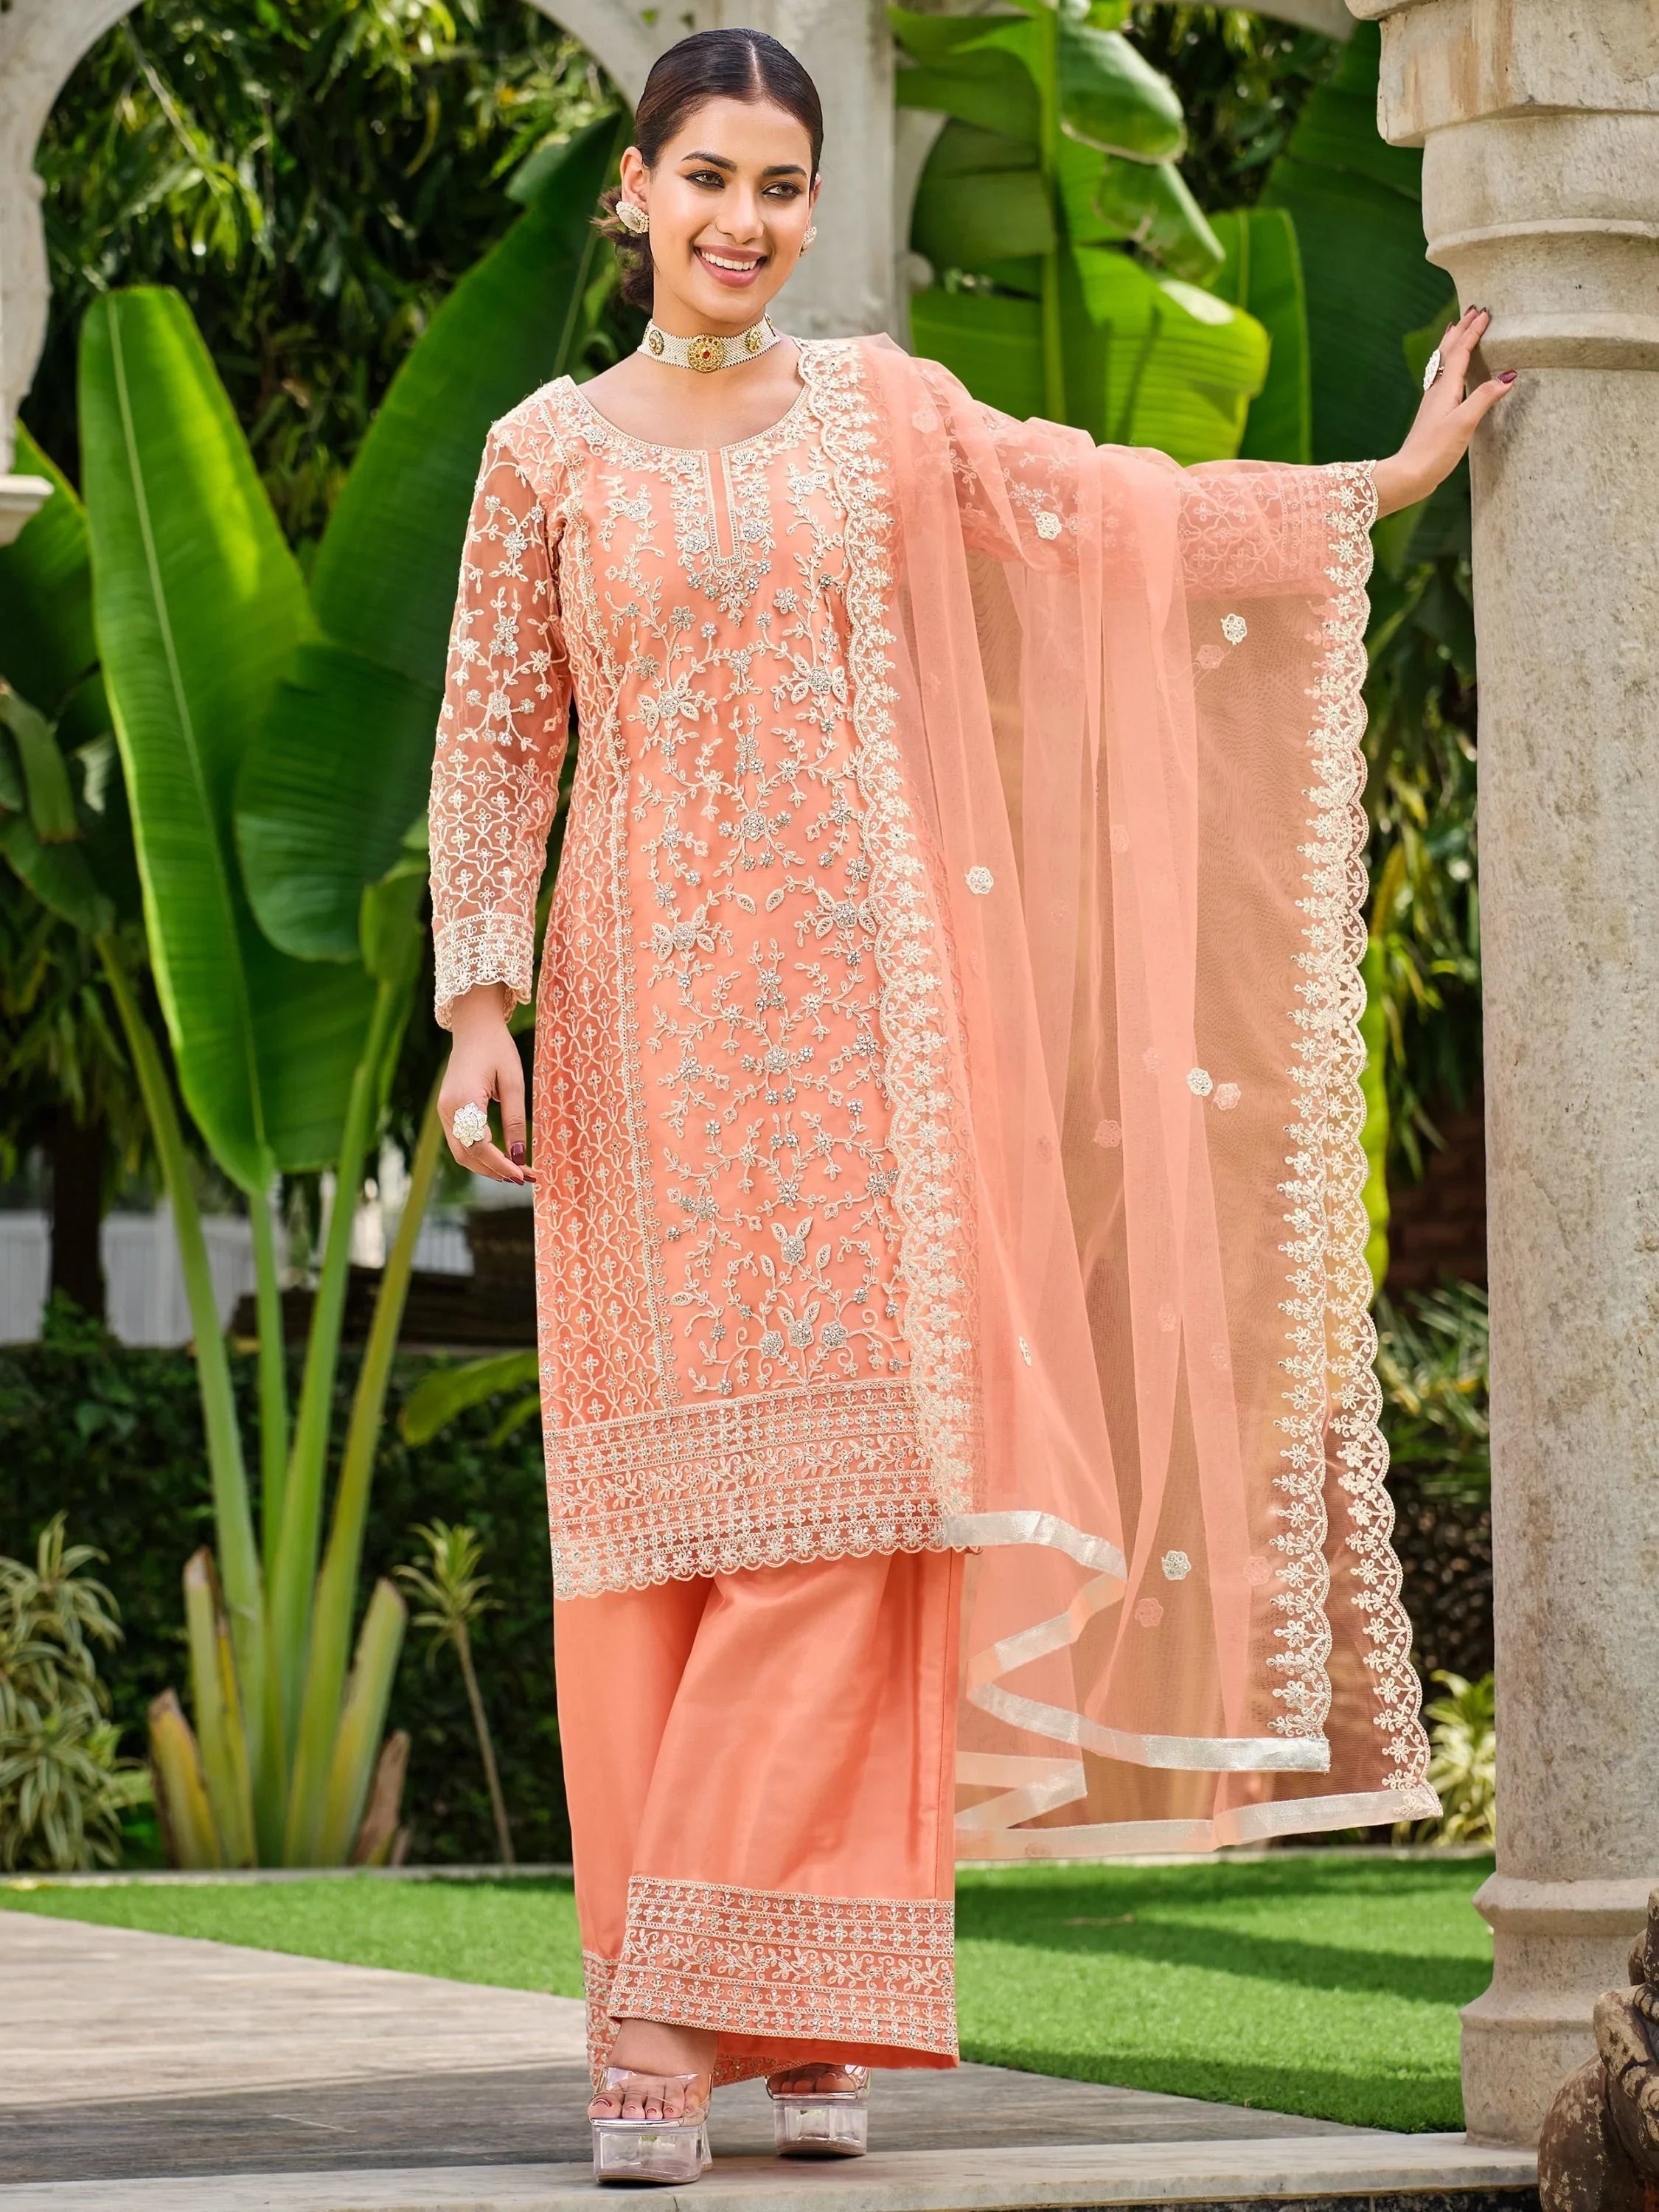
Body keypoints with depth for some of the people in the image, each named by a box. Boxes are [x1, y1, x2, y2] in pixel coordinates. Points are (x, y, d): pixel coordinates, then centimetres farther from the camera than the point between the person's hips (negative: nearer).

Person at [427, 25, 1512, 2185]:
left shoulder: (880, 411, 10)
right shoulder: (549, 454, 7)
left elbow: (1115, 512, 14)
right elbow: (494, 748, 7)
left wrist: (1385, 481, 11)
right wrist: (480, 1004, -3)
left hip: (859, 1021, 0)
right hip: (649, 1026, 0)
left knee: (845, 1490, -9)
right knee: (656, 1504, -3)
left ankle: (796, 2009, -6)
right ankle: (674, 2004, 2)